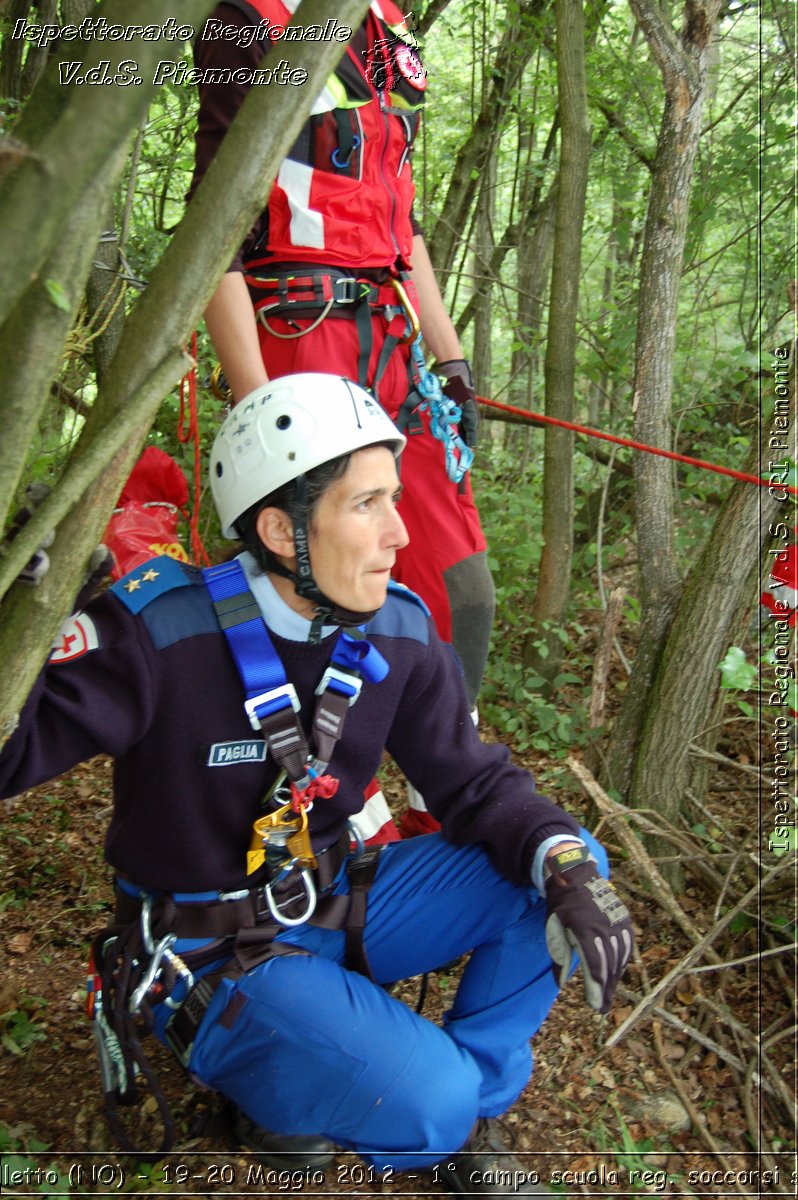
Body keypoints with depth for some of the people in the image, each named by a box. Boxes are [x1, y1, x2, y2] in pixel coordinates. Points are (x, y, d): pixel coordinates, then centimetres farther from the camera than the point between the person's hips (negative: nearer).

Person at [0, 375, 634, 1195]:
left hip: (337, 907, 6)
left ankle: (467, 1123, 9)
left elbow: (471, 780, -3)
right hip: (212, 961, -6)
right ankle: (269, 1080, 9)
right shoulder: (162, 630, -24)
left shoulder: (398, 631, -7)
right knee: (428, 1101, -27)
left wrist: (567, 865, -20)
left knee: (571, 866, -6)